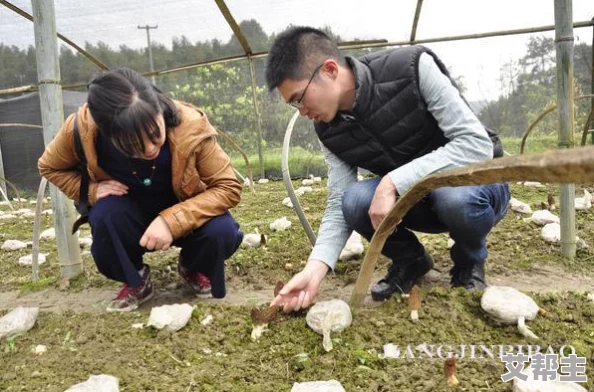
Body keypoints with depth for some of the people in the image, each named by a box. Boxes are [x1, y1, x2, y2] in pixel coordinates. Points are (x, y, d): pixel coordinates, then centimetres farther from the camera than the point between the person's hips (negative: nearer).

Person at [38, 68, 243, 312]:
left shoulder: (191, 126, -32)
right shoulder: (82, 129, -27)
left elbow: (229, 187, -26)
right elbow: (50, 167, -5)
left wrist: (172, 221, -38)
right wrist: (92, 190, -25)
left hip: (184, 214, 0)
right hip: (128, 217, 1)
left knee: (221, 231, -31)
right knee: (105, 213, -33)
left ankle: (194, 269, 7)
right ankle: (135, 281, -2)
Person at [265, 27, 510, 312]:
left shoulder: (413, 67, -25)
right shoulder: (329, 131, -10)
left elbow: (477, 144, -29)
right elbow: (339, 205, -12)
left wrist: (393, 181, -35)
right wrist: (315, 268, -27)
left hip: (478, 180, -3)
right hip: (413, 199, 4)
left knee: (455, 195, -38)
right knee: (356, 200, -26)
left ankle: (470, 261, -3)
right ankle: (409, 260, 4)